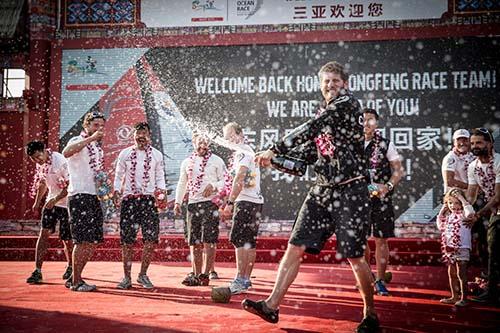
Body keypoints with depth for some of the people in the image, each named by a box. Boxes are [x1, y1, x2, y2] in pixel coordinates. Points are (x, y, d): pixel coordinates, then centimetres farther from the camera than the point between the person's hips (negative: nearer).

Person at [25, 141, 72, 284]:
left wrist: (55, 200, -26)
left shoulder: (60, 161, -21)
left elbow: (69, 186, -21)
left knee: (67, 239, 1)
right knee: (43, 233, -7)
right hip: (51, 202, 6)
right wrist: (37, 202, 21)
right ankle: (37, 271, -5)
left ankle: (70, 267, 26)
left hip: (65, 203, -6)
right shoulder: (40, 164, 2)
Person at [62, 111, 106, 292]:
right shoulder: (77, 141, -5)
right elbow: (66, 152, -30)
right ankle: (75, 282, -1)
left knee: (93, 241, 9)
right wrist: (91, 138, -29)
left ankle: (75, 278, 19)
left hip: (95, 196, 8)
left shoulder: (97, 146, 20)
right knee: (83, 241, -9)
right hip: (80, 196, -8)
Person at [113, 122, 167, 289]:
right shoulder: (125, 154, 9)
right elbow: (119, 175, 11)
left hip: (148, 199, 0)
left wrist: (160, 188, -9)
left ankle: (143, 275, 8)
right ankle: (127, 277, 11)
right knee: (127, 240, 0)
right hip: (128, 199, 0)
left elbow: (160, 176, 11)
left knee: (151, 238, -8)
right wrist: (116, 191, -5)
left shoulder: (157, 155, 10)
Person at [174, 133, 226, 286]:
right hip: (192, 203, 5)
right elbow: (182, 184, 21)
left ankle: (205, 274, -6)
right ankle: (196, 274, 11)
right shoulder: (187, 162, 16)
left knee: (208, 240, -8)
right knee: (194, 242, 5)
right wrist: (177, 202, 12)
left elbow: (225, 181, 1)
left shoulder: (216, 161, 4)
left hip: (210, 203, -4)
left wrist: (213, 186, -17)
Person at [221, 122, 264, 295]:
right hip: (257, 201, 10)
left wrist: (230, 203, -21)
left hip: (246, 201, -10)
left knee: (239, 240, -11)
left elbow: (239, 179, -19)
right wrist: (231, 205, 25)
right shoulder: (249, 151, 23)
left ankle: (240, 281, -12)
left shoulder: (242, 151, -8)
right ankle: (246, 280, 12)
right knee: (250, 242, 9)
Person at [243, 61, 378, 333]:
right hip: (322, 188, 7)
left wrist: (274, 151, -19)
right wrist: (282, 160, 6)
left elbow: (309, 129, -19)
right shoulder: (322, 112, 17)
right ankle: (272, 305, 4)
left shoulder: (348, 104, -9)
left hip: (350, 190, -7)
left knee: (354, 257, -3)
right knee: (295, 247, 1)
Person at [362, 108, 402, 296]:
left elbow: (398, 170, 0)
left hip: (381, 199, -2)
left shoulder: (385, 145, 2)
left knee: (381, 240, -1)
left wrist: (388, 186, -17)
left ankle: (380, 281, 10)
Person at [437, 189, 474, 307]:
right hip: (450, 249, 8)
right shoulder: (448, 216, 13)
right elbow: (440, 225, 24)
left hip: (462, 249, -8)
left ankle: (463, 298, 1)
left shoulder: (463, 214, -8)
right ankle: (454, 297, 24)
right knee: (451, 274, 14)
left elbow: (470, 212, -30)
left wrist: (461, 198, -21)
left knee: (461, 274, -5)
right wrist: (442, 211, 15)